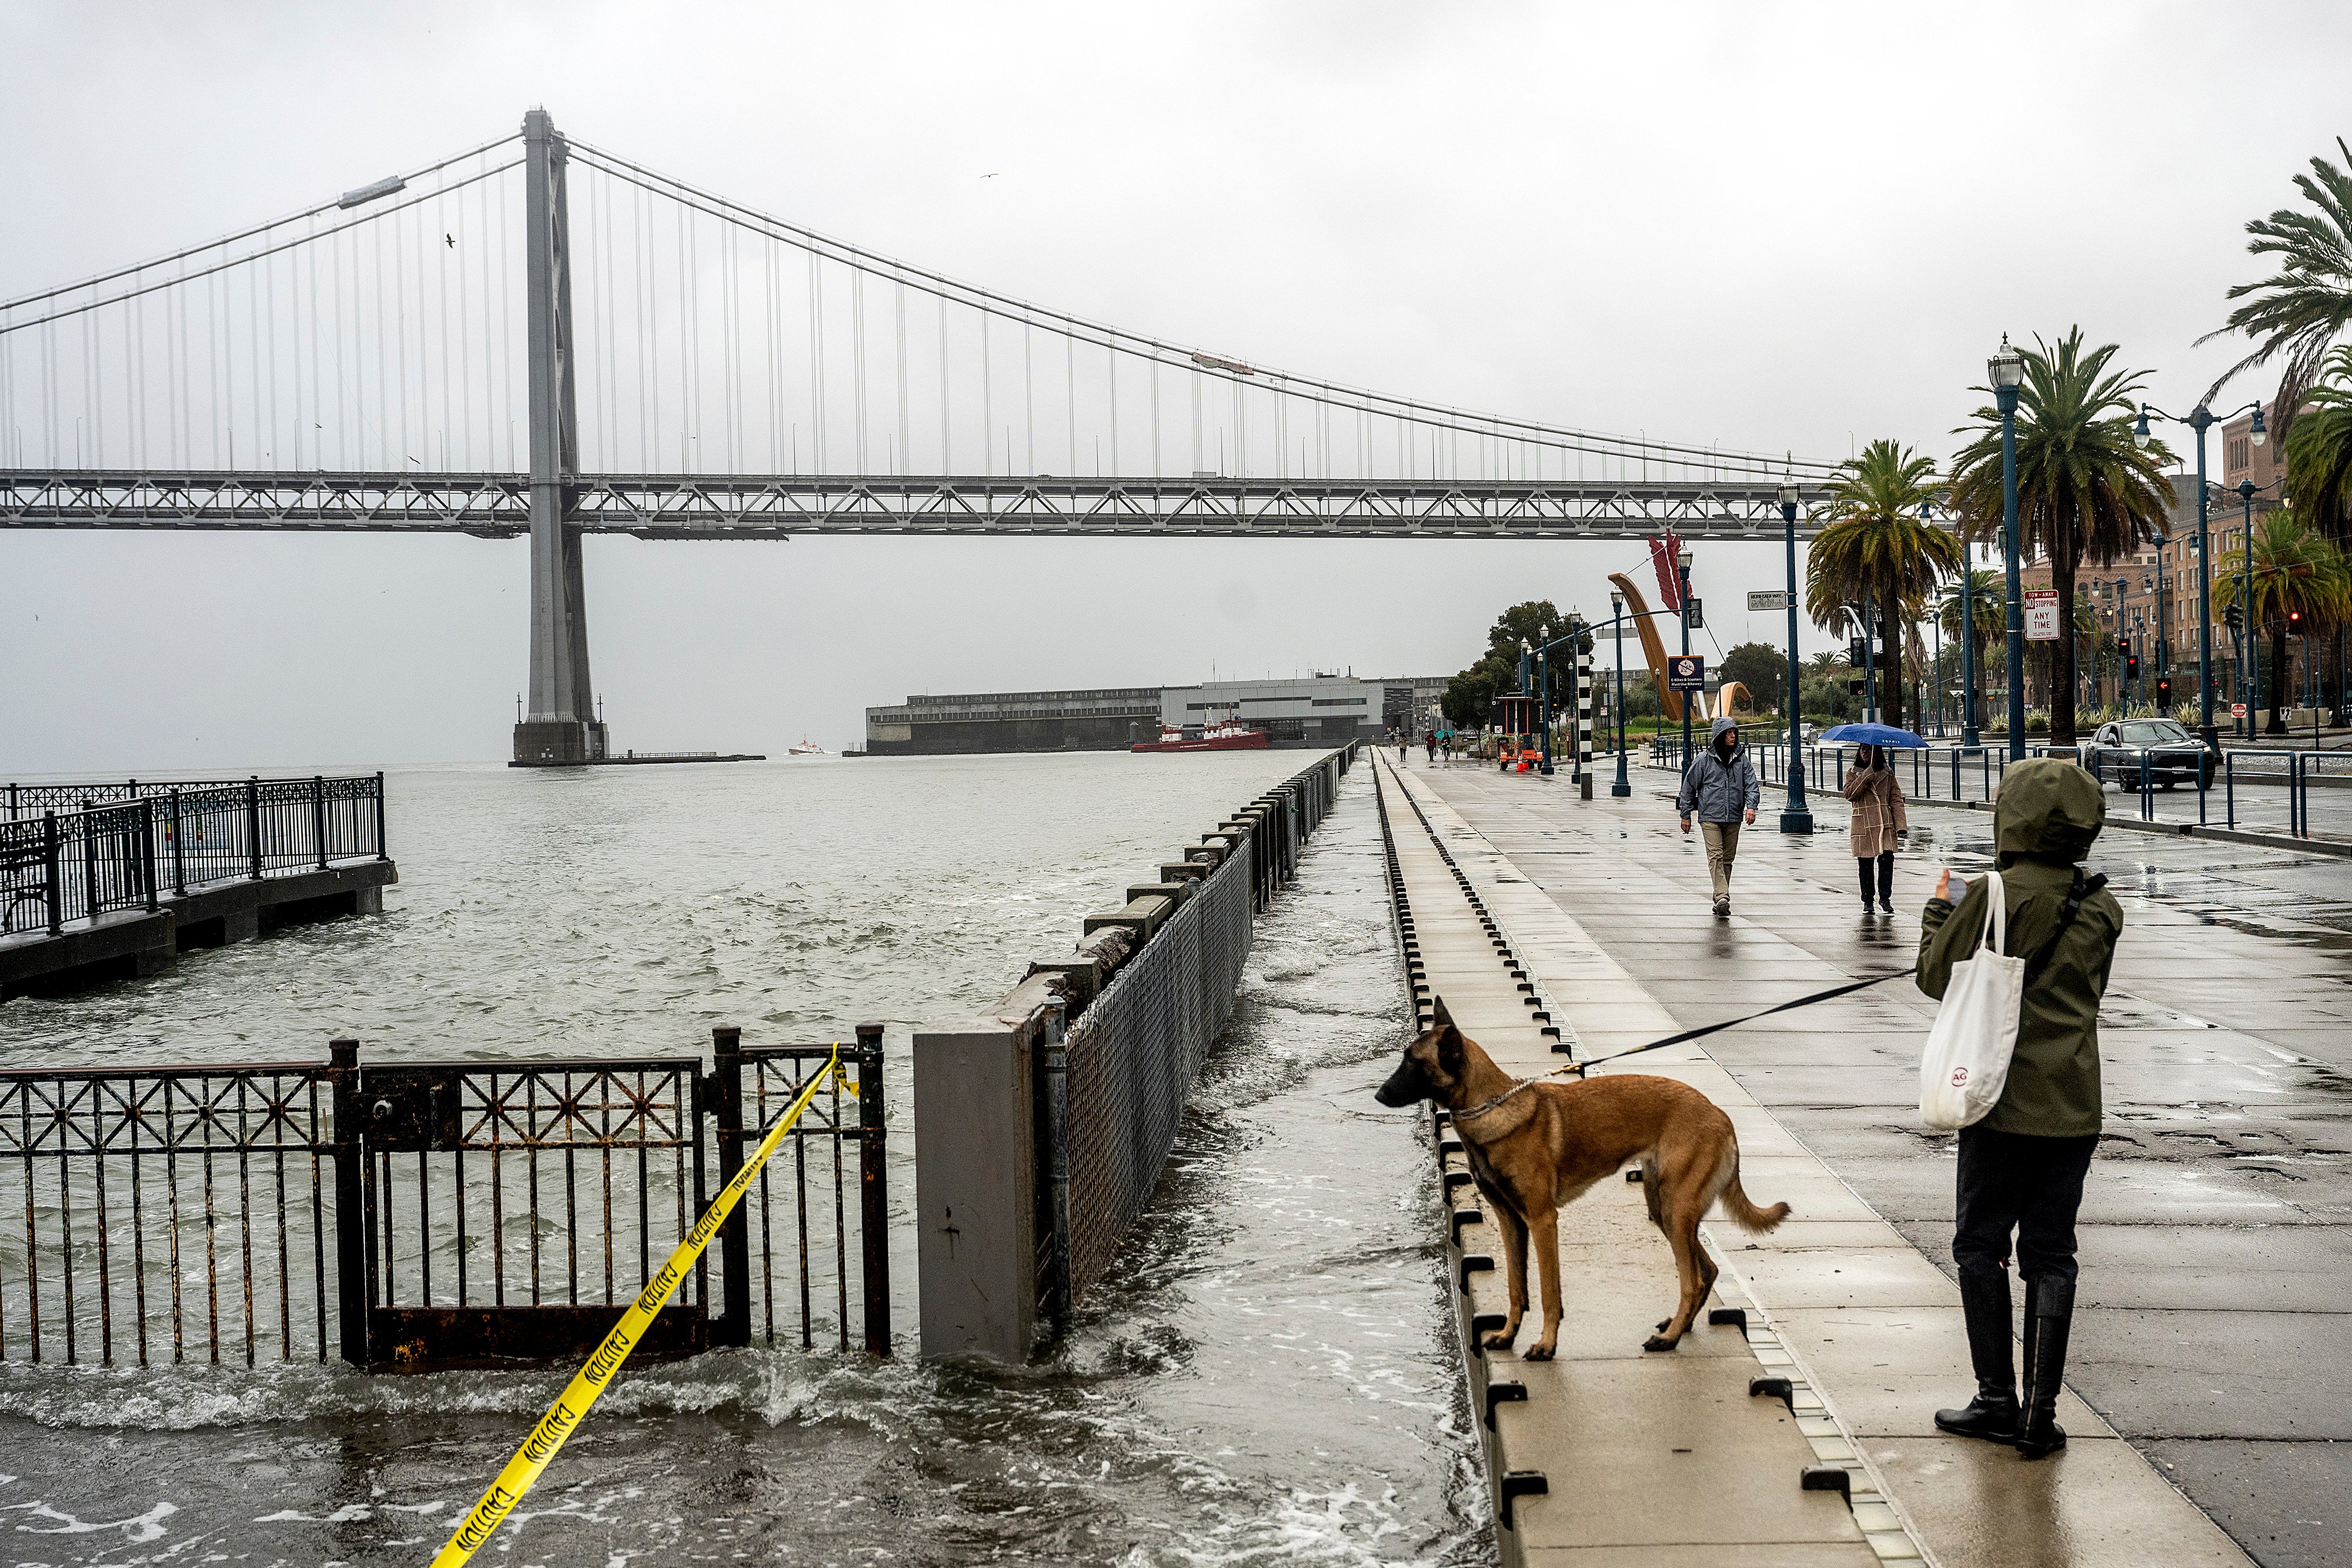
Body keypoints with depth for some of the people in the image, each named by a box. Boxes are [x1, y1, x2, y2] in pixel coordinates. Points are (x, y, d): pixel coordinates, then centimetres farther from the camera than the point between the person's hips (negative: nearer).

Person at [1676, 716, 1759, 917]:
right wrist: (1686, 815, 6)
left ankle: (1720, 899, 17)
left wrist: (1751, 806, -14)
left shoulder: (1741, 759, 7)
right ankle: (1722, 898, -24)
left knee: (1728, 858, 8)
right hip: (1710, 816, -4)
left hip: (1733, 818, 4)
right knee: (1716, 856, -14)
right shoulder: (1704, 760, -2)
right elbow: (1689, 786, 5)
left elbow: (1752, 784, 4)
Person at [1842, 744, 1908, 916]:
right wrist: (1868, 774, -16)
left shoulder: (1887, 773, 10)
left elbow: (1896, 798, 8)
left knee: (1887, 859, -11)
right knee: (1865, 864, 2)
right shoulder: (1854, 773, 7)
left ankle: (1885, 898, -1)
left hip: (1885, 824, 1)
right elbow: (1850, 794, -11)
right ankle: (1867, 902, 13)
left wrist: (1901, 824, -3)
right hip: (1863, 826, -1)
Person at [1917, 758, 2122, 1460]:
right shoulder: (2102, 907, 3)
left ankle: (1997, 1398, 10)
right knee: (2051, 1255, 9)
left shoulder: (1994, 896, -13)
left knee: (1981, 1244, 9)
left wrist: (1939, 909, 14)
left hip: (2005, 1103, -4)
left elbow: (1936, 975, -3)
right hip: (2075, 1105, 4)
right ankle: (2041, 1413, 9)